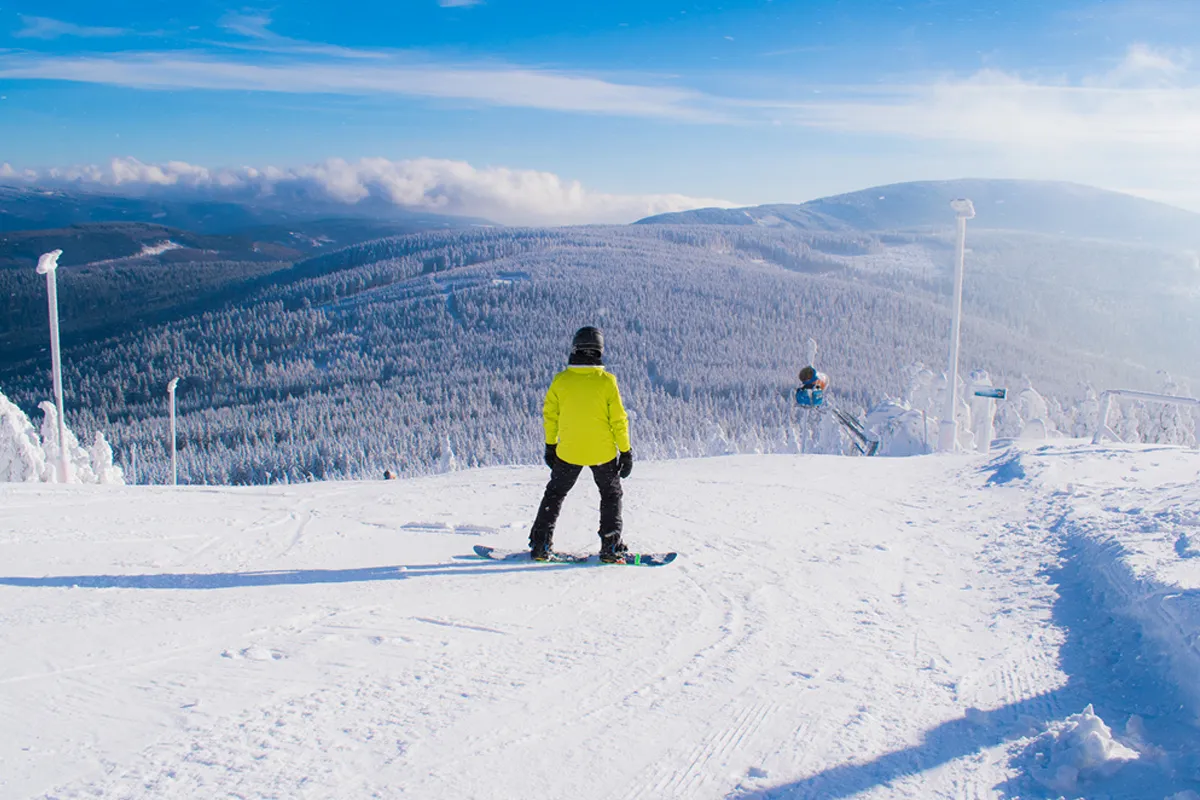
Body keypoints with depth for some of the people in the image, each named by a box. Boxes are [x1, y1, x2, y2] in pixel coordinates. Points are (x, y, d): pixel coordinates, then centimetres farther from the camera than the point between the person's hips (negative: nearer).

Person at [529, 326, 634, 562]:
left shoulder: (560, 380, -7)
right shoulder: (607, 381, -12)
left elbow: (550, 415, 2)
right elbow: (619, 419, -9)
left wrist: (550, 446, 15)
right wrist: (625, 451, 0)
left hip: (568, 452, 1)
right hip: (603, 452, -1)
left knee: (554, 494, 18)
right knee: (611, 495, 18)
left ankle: (540, 545, 15)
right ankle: (611, 547, 13)